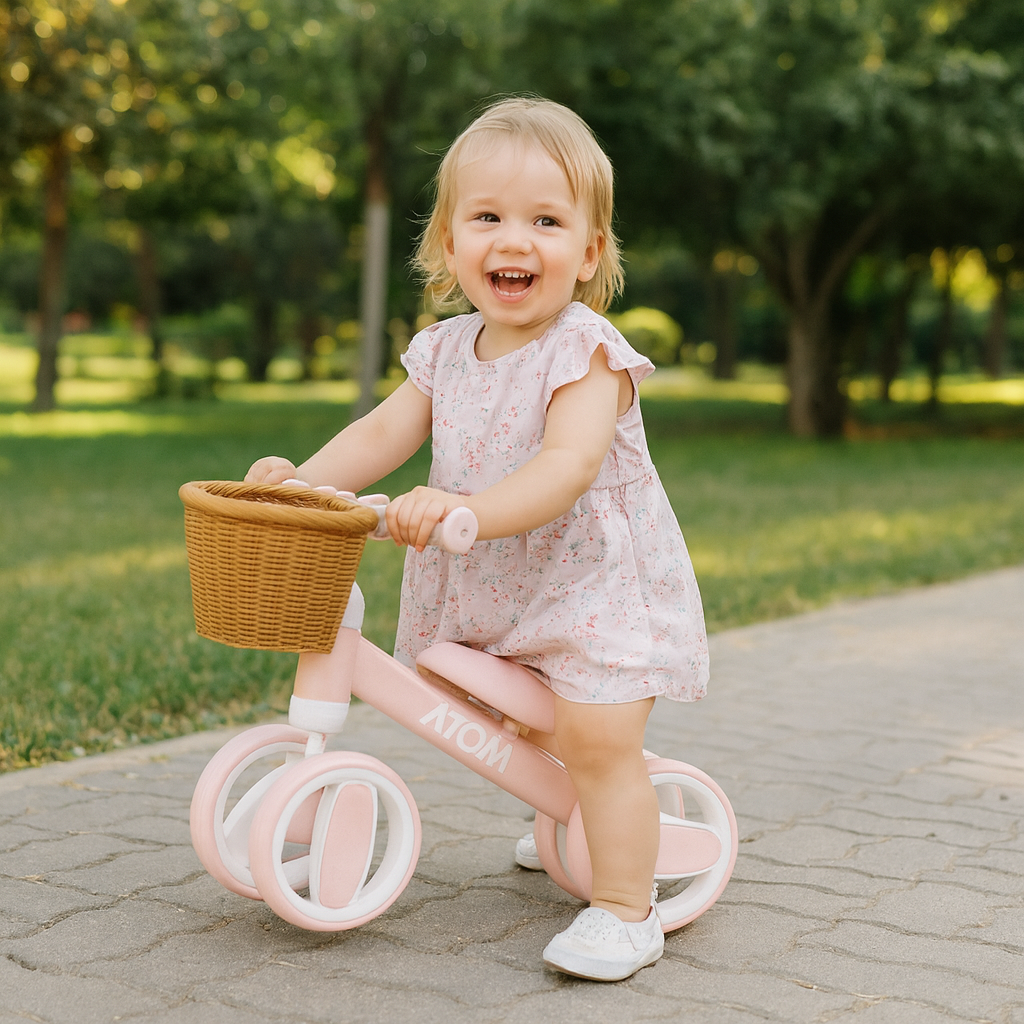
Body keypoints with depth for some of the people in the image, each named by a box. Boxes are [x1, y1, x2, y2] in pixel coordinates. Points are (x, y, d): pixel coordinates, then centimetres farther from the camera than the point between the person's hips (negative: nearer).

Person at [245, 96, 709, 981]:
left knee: (598, 740, -17)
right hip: (493, 589, 7)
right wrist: (303, 479, -13)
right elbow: (384, 433, 4)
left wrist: (467, 508, -49)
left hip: (597, 583, -7)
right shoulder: (447, 350, 1)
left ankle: (626, 910, -4)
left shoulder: (586, 353, -22)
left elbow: (567, 467, -35)